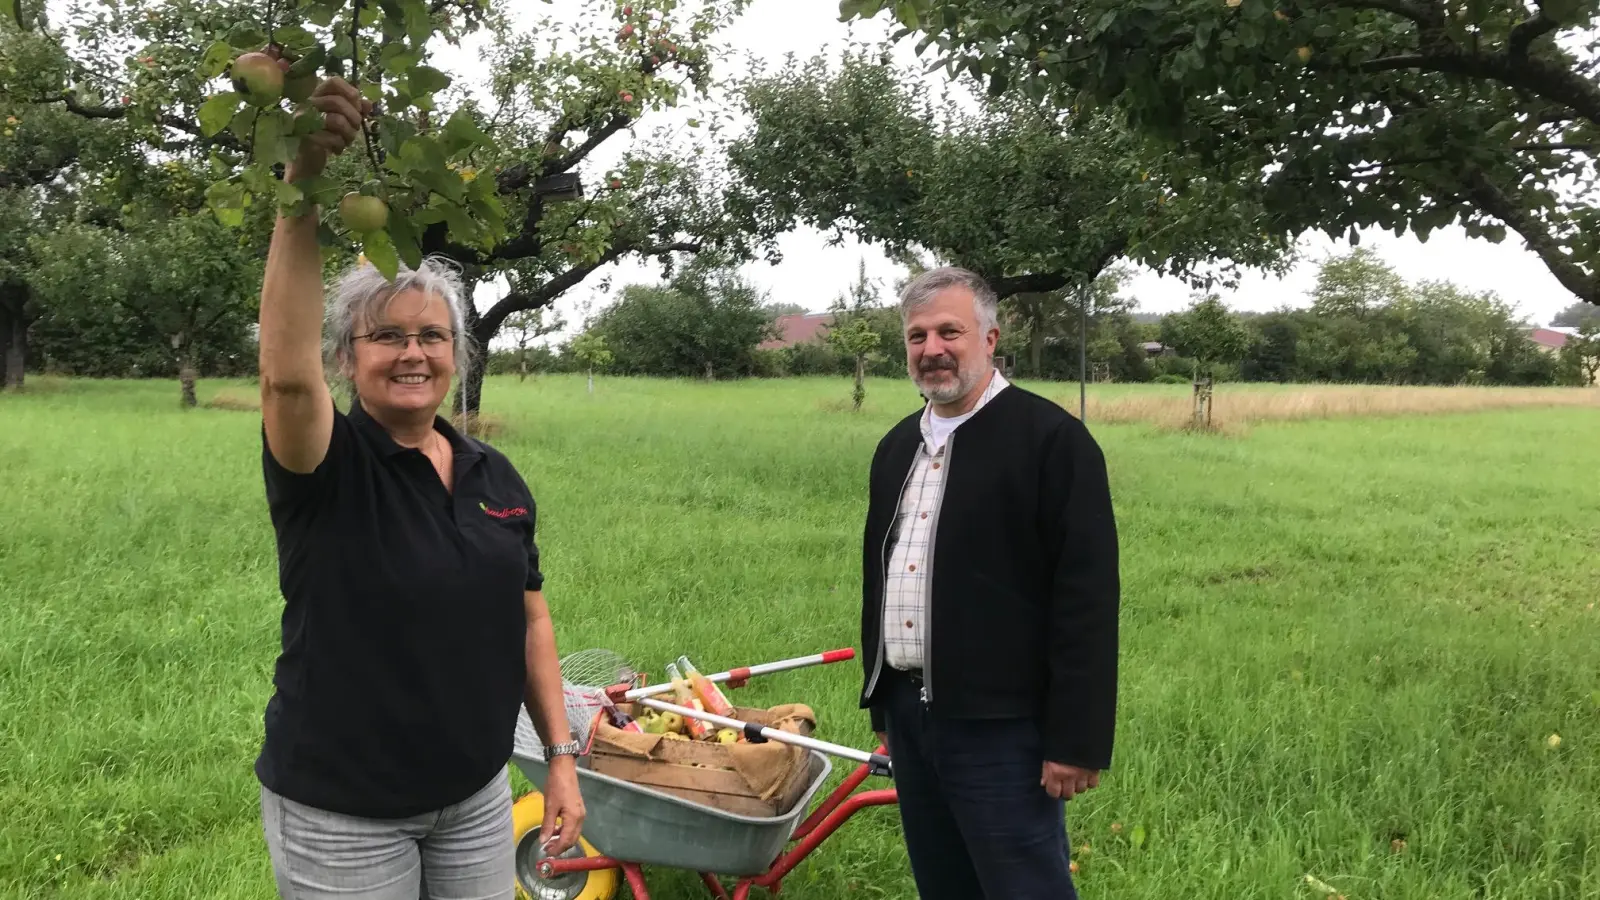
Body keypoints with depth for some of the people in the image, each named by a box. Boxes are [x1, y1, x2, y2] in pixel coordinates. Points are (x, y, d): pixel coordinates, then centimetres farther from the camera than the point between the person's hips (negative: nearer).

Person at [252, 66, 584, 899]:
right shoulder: (326, 464, -12)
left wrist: (562, 756, 4)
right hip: (339, 814, -4)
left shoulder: (496, 475, 2)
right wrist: (303, 189, -44)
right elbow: (287, 373, -34)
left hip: (477, 793, 4)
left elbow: (529, 620, 8)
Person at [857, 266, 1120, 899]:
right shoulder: (897, 445, 13)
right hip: (909, 715, 7)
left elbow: (1086, 597, -15)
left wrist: (1076, 739, -16)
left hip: (1001, 727, -7)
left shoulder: (1051, 438, -11)